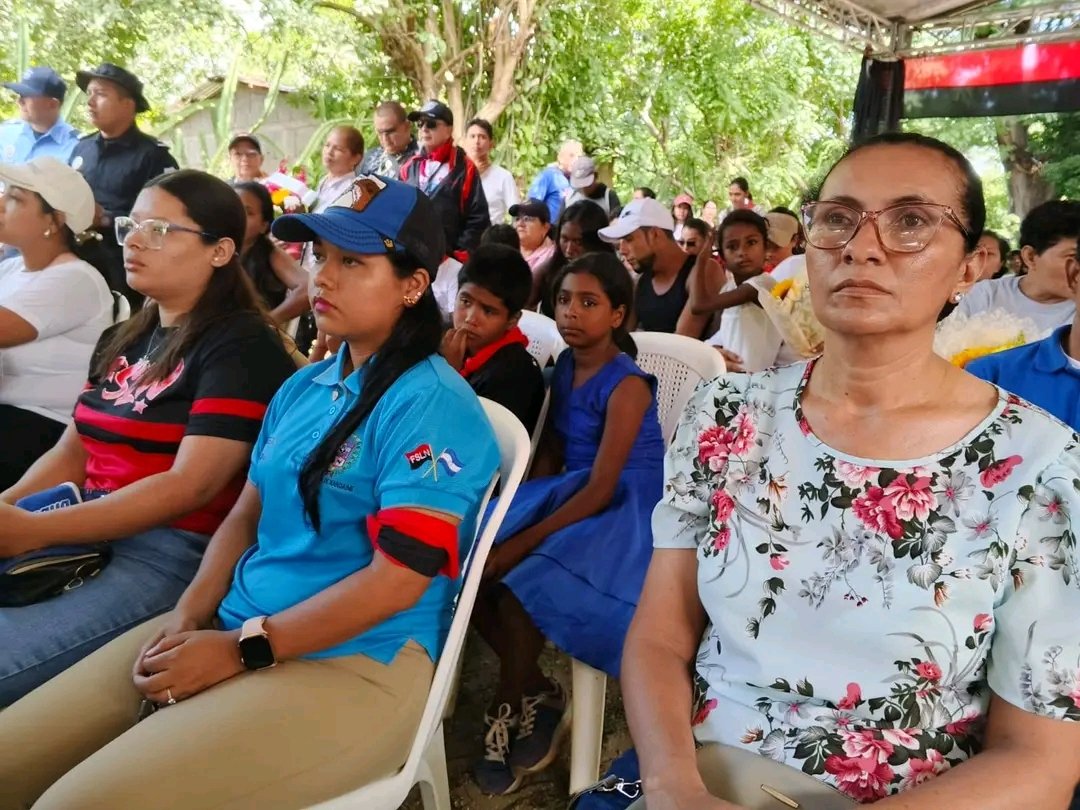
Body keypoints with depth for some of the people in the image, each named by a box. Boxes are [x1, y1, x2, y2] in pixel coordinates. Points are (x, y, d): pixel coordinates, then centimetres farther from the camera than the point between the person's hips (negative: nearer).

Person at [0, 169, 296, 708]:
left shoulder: (242, 347, -10)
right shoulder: (120, 341, 17)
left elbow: (190, 486, -19)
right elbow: (73, 449, 17)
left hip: (177, 553, -8)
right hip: (93, 534, 8)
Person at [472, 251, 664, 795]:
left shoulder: (627, 385, -19)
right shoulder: (564, 366, 5)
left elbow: (601, 489, -23)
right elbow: (551, 451, 10)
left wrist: (523, 542, -24)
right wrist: (519, 513, -7)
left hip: (621, 509, -8)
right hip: (568, 493, 8)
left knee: (519, 592, -25)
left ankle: (507, 710, 3)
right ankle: (539, 692, 7)